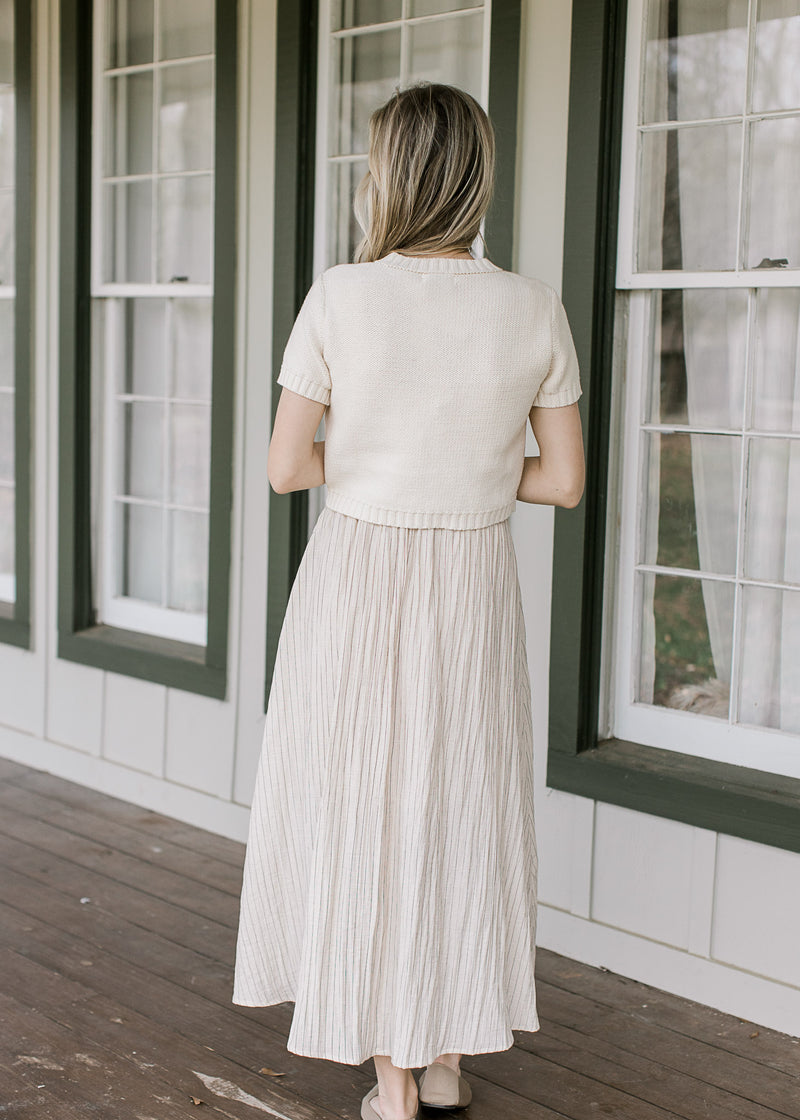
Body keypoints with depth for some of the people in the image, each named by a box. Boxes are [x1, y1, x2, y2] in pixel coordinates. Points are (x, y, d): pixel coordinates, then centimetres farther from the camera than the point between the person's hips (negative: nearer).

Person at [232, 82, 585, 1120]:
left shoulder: (340, 298, -13)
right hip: (473, 597, 2)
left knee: (363, 814, 9)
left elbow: (287, 467, -9)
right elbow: (565, 479, -1)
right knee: (460, 813, 16)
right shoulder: (534, 309, -5)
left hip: (356, 587, -2)